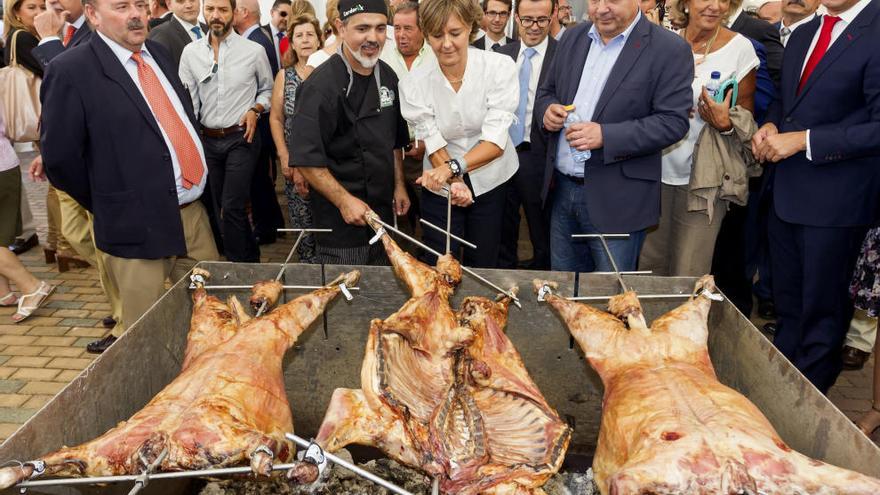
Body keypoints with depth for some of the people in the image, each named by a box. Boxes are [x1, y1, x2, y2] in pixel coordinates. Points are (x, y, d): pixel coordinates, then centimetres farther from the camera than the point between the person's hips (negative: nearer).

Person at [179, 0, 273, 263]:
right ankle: (250, 257, 29)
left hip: (241, 138, -4)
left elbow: (267, 89, 9)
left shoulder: (254, 50, -4)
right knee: (215, 205, 12)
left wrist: (255, 109, -10)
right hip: (207, 139, 4)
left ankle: (240, 265, 7)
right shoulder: (191, 52, 3)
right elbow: (188, 100, 2)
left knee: (232, 206, -9)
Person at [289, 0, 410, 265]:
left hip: (383, 207, 7)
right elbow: (306, 158, -21)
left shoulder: (387, 76, 3)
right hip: (340, 215, -7)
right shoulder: (321, 86, -20)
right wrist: (344, 200, -23)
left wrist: (399, 184, 11)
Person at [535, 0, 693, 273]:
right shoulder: (572, 38, 9)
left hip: (617, 200, -5)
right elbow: (547, 91, 17)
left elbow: (673, 121, -14)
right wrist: (548, 109, -7)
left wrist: (605, 135, -23)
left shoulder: (670, 49, -9)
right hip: (562, 189, 5)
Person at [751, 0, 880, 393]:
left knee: (822, 308, 9)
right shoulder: (802, 35, 11)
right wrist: (771, 125, 1)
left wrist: (803, 139, -20)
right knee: (786, 302, 20)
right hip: (786, 192, 8)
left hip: (835, 199, -7)